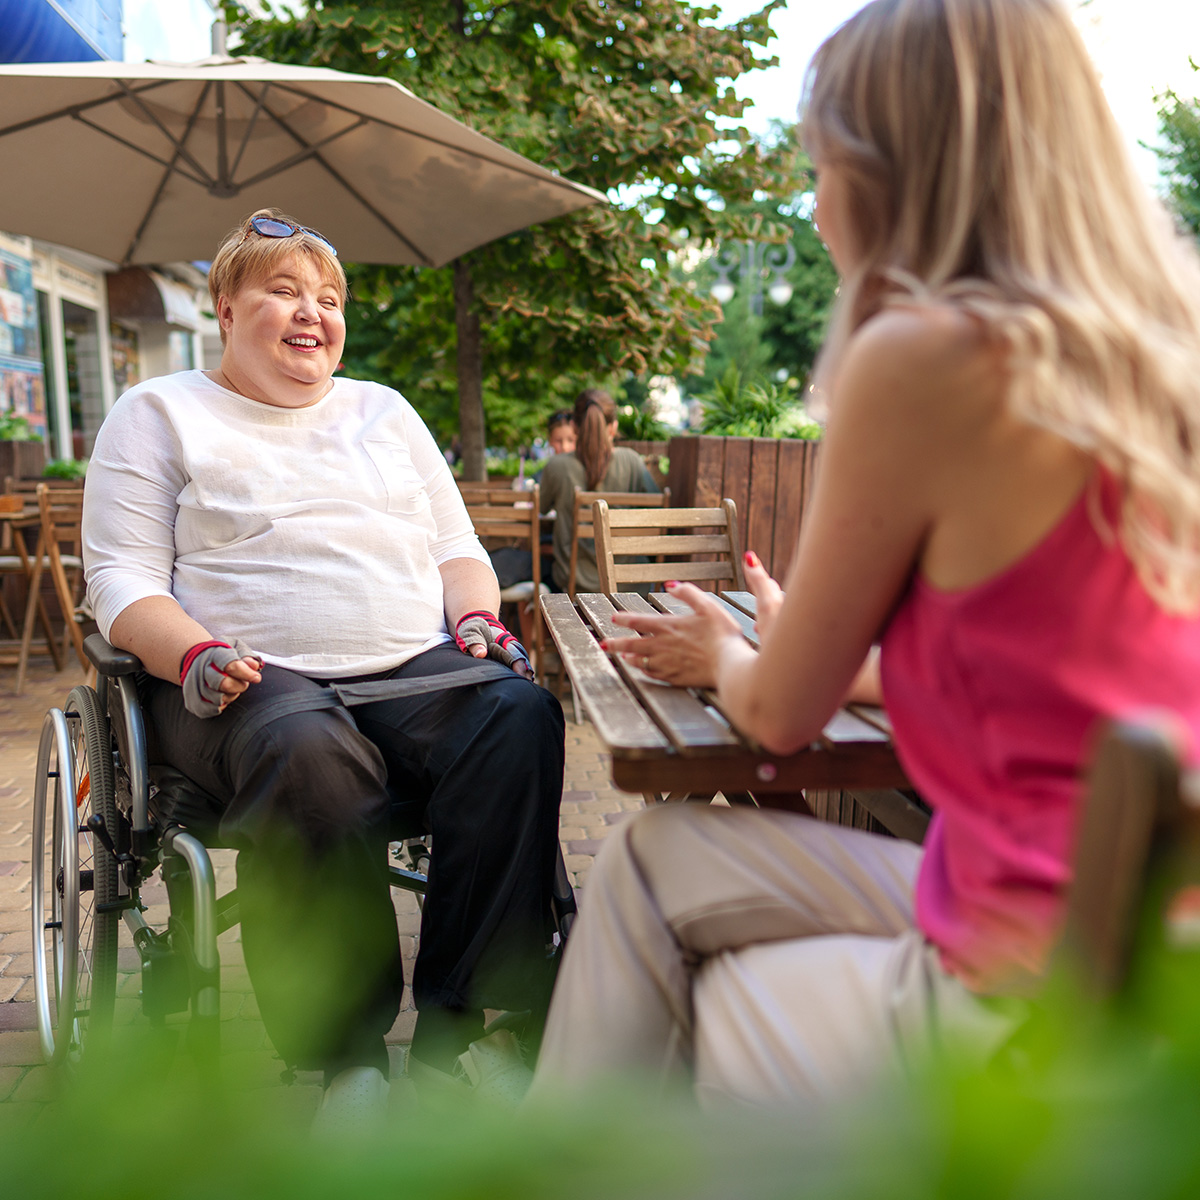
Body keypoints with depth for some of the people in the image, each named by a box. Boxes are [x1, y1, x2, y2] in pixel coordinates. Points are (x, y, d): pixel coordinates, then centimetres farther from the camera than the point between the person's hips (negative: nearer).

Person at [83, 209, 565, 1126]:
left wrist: (475, 618, 0)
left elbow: (458, 547, 23)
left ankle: (450, 1029, -21)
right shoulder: (159, 414, 14)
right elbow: (123, 579, 3)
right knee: (310, 756, -39)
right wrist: (196, 656, -18)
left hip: (417, 669, 4)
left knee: (521, 719, -28)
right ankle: (348, 1052, -21)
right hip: (257, 679, -3)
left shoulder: (386, 411, 25)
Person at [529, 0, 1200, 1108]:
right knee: (653, 861, 18)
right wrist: (796, 646, 25)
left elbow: (781, 717, -7)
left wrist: (726, 659, 16)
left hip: (1035, 1007, -7)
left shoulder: (927, 356, -19)